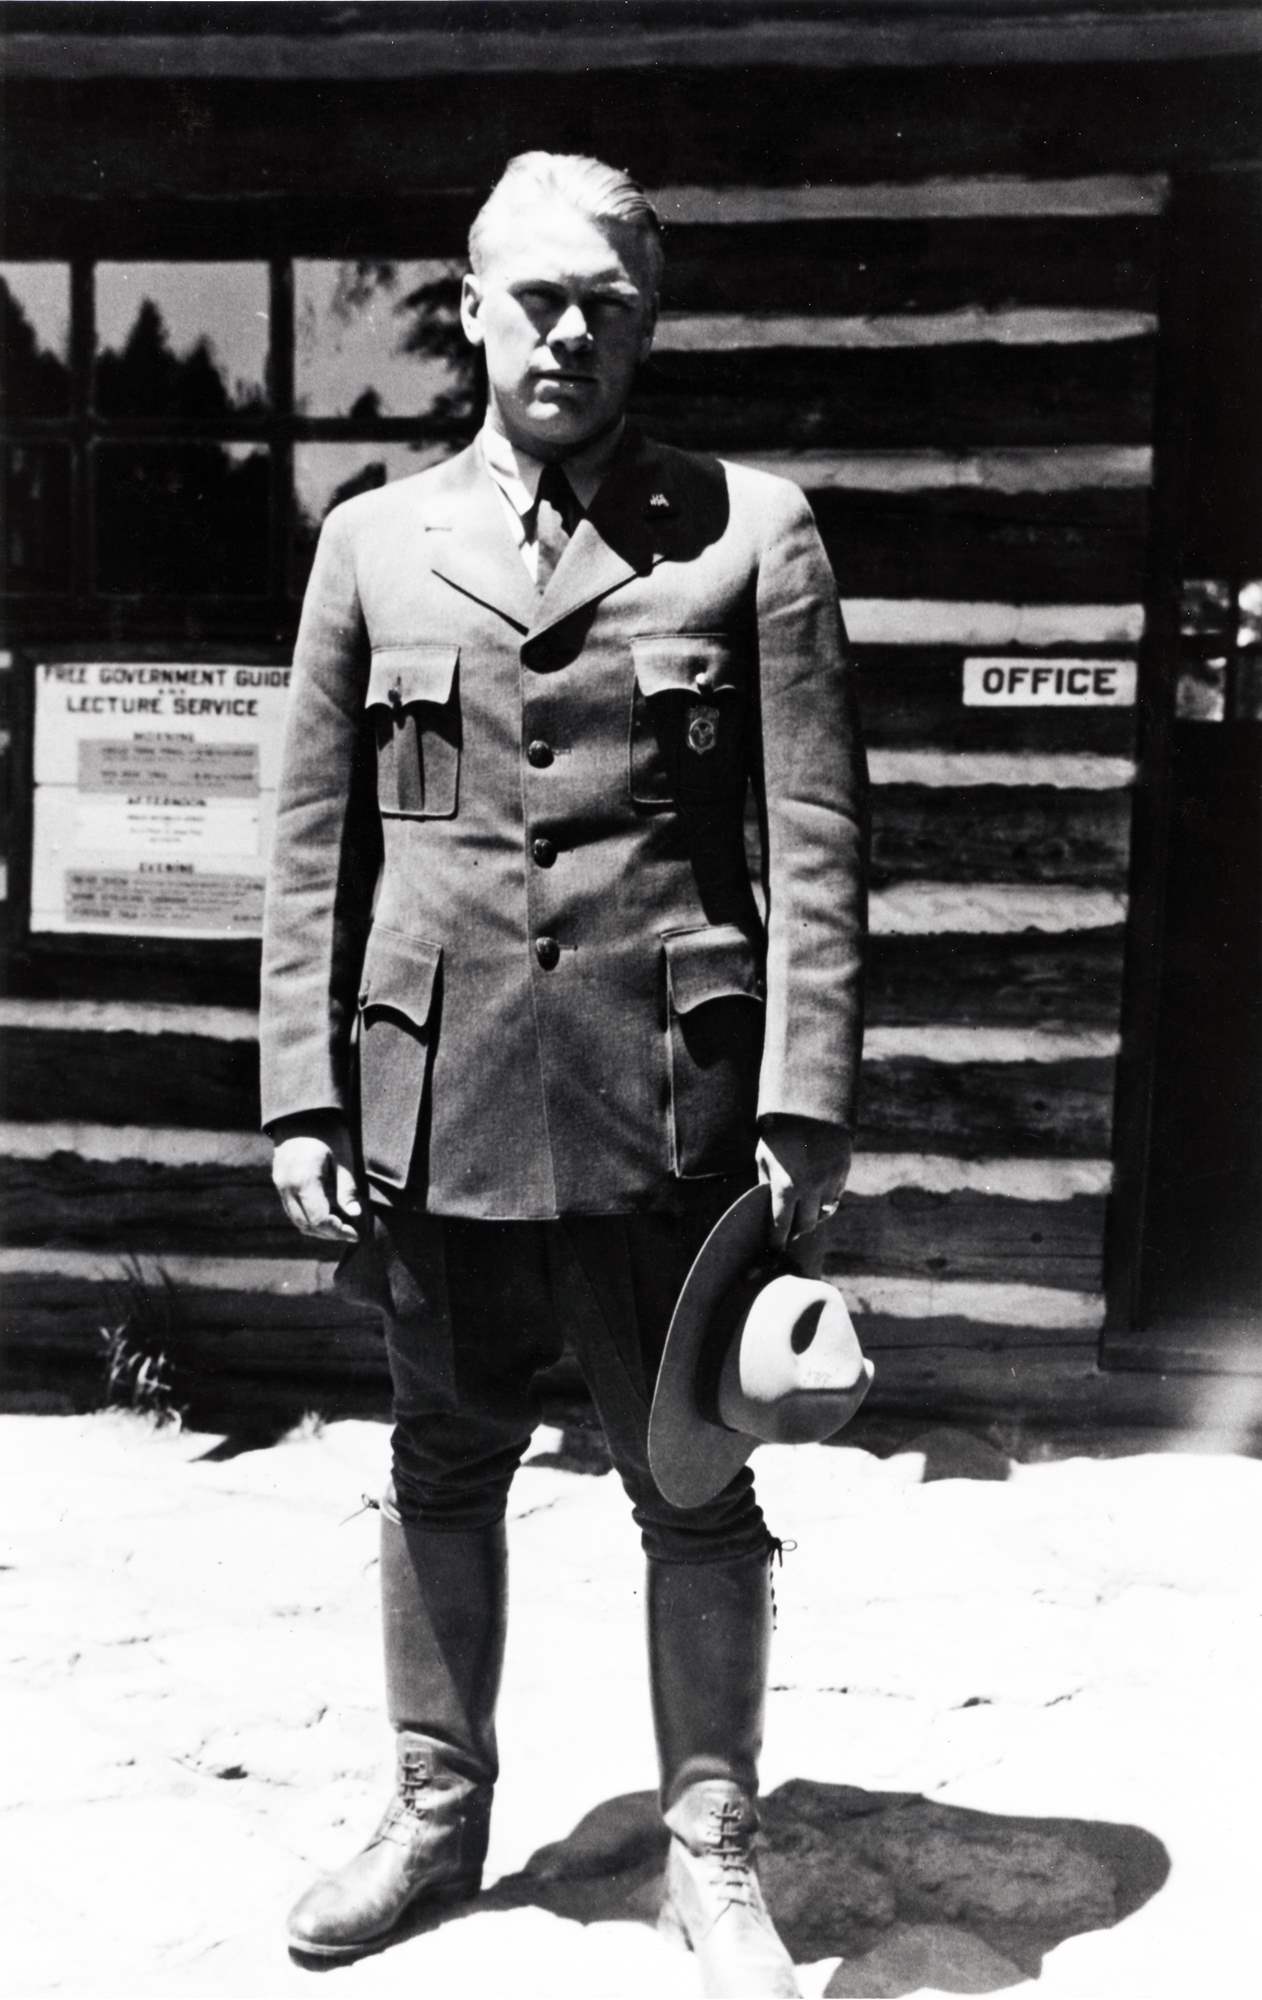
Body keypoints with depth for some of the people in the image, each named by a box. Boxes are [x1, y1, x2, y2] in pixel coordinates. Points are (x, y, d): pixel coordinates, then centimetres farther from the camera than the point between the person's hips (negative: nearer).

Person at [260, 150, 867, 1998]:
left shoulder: (750, 531, 2)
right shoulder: (375, 541, 8)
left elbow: (815, 841, -2)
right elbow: (315, 846, 8)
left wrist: (806, 1102, -8)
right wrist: (303, 1097, 2)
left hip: (664, 1099, -2)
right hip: (432, 1096, 3)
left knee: (695, 1483, 9)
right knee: (442, 1471, 16)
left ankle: (711, 1851, 28)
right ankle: (438, 1816, 35)